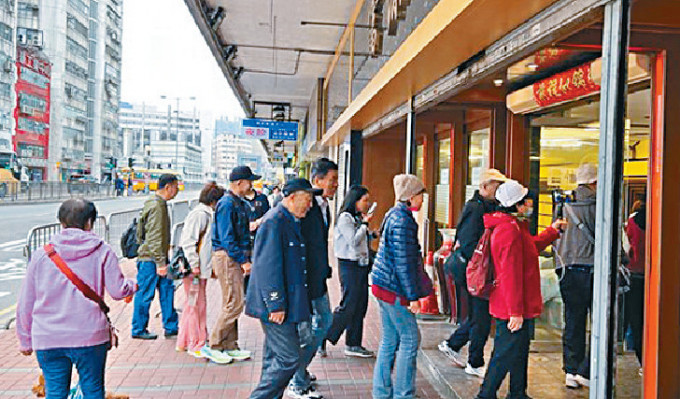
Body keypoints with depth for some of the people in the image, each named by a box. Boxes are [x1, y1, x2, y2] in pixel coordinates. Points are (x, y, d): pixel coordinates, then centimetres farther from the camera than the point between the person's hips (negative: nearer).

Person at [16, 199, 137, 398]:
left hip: (48, 340, 2)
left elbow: (25, 304, 6)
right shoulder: (102, 251, -3)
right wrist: (133, 285, 18)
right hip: (91, 337, -2)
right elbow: (118, 290, -5)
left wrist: (25, 340, 17)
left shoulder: (41, 255, 3)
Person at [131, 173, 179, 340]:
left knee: (167, 289, 9)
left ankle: (171, 328, 15)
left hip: (158, 257, 10)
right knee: (145, 294, 2)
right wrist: (161, 262, -21)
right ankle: (138, 330, 15)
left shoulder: (160, 204, 14)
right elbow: (155, 237, -21)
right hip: (150, 258, -10)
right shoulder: (156, 205, -17)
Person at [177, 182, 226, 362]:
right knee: (197, 305, -3)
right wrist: (194, 266, -21)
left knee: (193, 305, 16)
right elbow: (188, 242, -20)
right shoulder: (199, 214, -14)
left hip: (201, 268, 10)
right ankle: (196, 345, 6)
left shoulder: (207, 215, 17)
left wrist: (210, 267, 19)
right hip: (195, 269, -10)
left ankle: (184, 342, 27)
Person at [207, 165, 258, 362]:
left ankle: (230, 346, 20)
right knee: (234, 303, -8)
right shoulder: (227, 204, -15)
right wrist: (243, 260, -19)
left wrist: (246, 258, 13)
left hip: (236, 258, 10)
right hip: (227, 257, -10)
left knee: (233, 303, 12)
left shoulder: (240, 203, 15)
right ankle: (214, 346, 2)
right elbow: (227, 238, -20)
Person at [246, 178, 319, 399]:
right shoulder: (274, 221, -18)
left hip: (285, 303, 10)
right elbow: (268, 267, -22)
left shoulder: (290, 221, 14)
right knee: (289, 358, -7)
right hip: (277, 305, -10)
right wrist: (276, 304, -22)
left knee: (275, 359, 17)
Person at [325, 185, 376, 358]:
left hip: (361, 266, 9)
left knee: (360, 307, 9)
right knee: (348, 306, -6)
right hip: (349, 266, -9)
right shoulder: (345, 217, -11)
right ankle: (322, 338, 8)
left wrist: (371, 234, 7)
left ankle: (353, 345, 17)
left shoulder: (358, 218, 14)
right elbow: (353, 241, -19)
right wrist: (365, 224, -14)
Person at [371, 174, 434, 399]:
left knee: (390, 340, 15)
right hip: (395, 287, -10)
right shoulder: (403, 221, -18)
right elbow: (403, 263, -20)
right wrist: (413, 296, -16)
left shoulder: (394, 215, 14)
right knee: (410, 340, -1)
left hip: (385, 285, 10)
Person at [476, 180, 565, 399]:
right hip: (512, 309, -11)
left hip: (519, 308, 11)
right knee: (505, 355, 0)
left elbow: (532, 246, 33)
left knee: (520, 350, 21)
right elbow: (511, 274, -26)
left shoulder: (515, 226, 11)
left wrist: (552, 230, 38)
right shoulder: (510, 230, -23)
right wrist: (515, 312, -25)